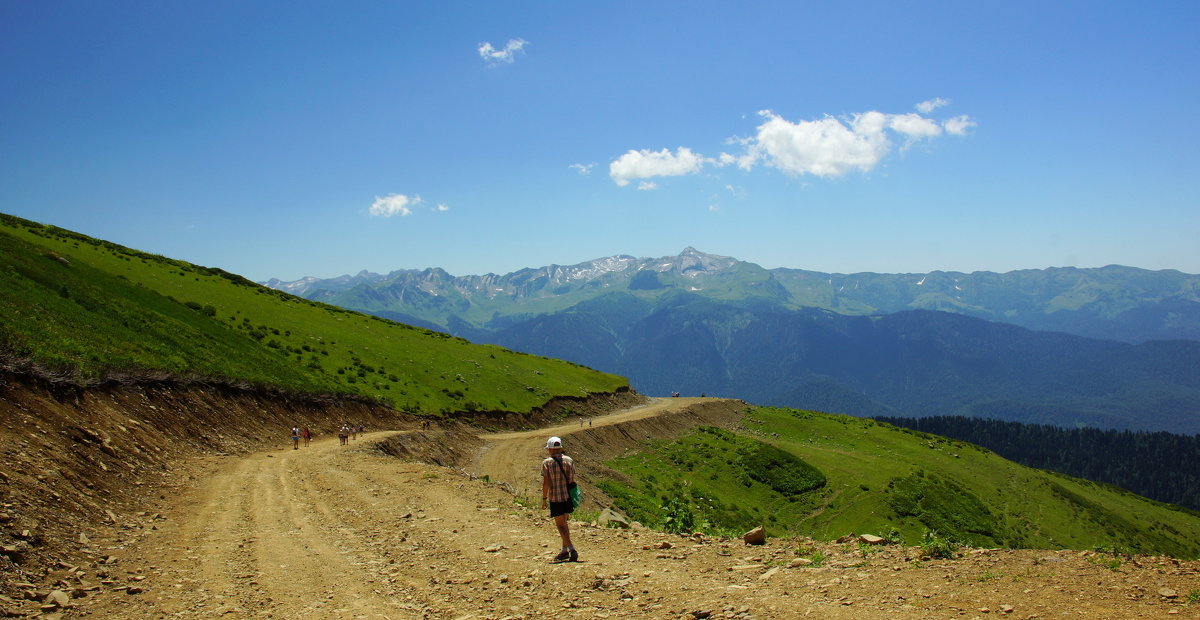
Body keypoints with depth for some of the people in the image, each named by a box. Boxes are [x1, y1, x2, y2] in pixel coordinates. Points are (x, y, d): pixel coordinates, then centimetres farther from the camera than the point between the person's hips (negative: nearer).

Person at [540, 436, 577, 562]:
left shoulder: (547, 463, -9)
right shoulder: (569, 460, 3)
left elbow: (546, 482, -13)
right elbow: (573, 480, 5)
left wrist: (544, 499, -6)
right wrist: (572, 496, 14)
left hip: (555, 498, -5)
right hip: (568, 496, 5)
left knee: (560, 525, -1)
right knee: (564, 523, 19)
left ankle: (571, 549, -12)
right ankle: (565, 550, 24)